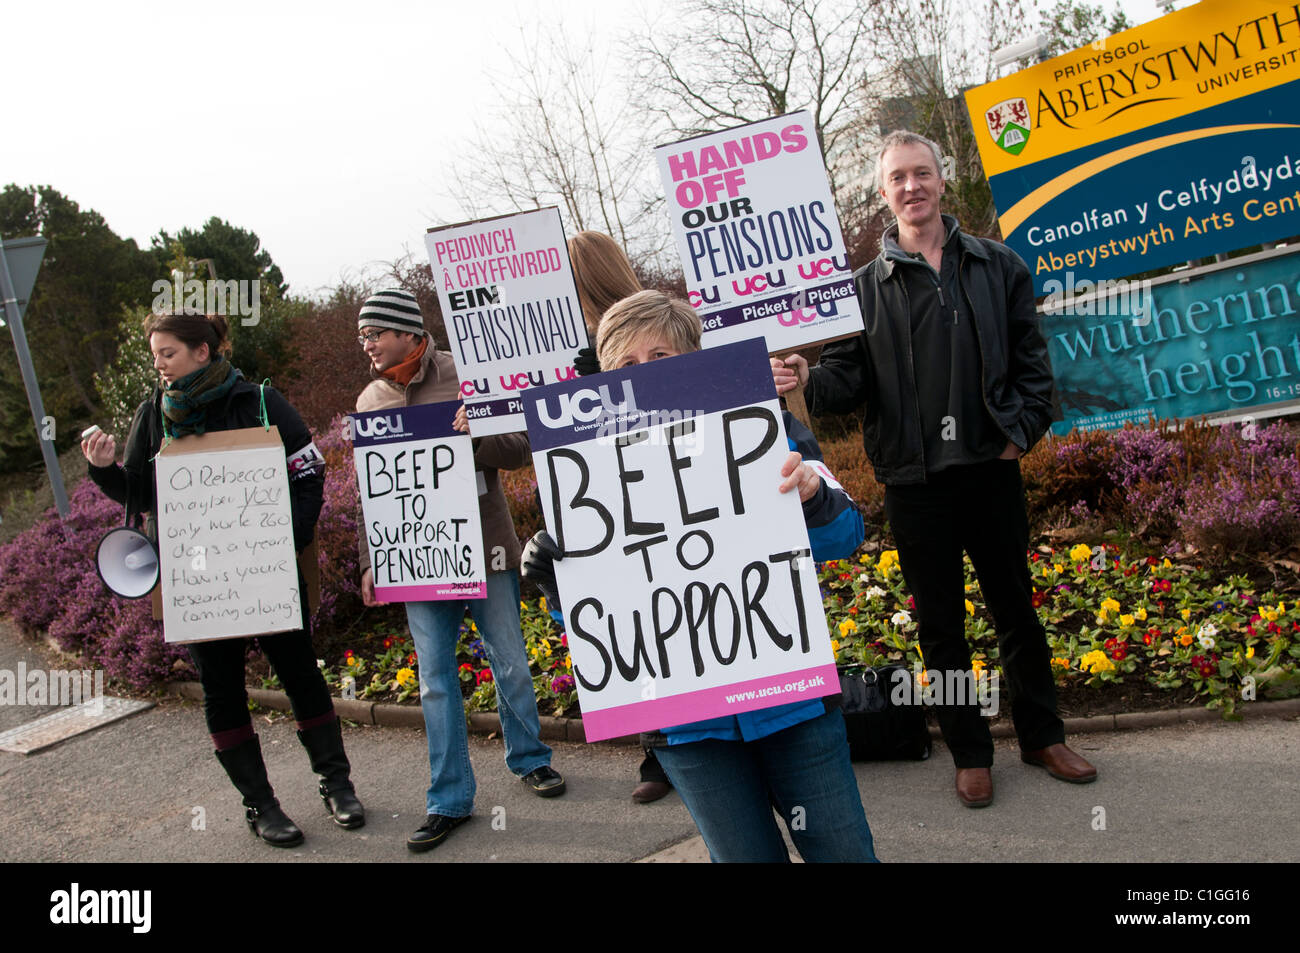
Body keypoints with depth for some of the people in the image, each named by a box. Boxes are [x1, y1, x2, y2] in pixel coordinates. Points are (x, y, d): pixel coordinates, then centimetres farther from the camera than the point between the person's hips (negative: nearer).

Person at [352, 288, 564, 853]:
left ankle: (528, 758, 32)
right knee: (435, 679, 5)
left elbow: (519, 446, -6)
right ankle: (449, 800, 15)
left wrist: (475, 439, -25)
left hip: (485, 550, -2)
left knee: (509, 663, 9)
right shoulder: (370, 400, 8)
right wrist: (370, 562, 9)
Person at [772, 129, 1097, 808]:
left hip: (991, 467, 1)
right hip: (913, 480, -1)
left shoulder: (998, 266, 7)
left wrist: (1023, 431, -2)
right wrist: (807, 382, -22)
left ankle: (1042, 735, 30)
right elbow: (850, 377, -2)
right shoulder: (866, 287, 3)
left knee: (1015, 606, 12)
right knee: (940, 622, 8)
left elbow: (1030, 358, 9)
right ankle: (970, 753, 23)